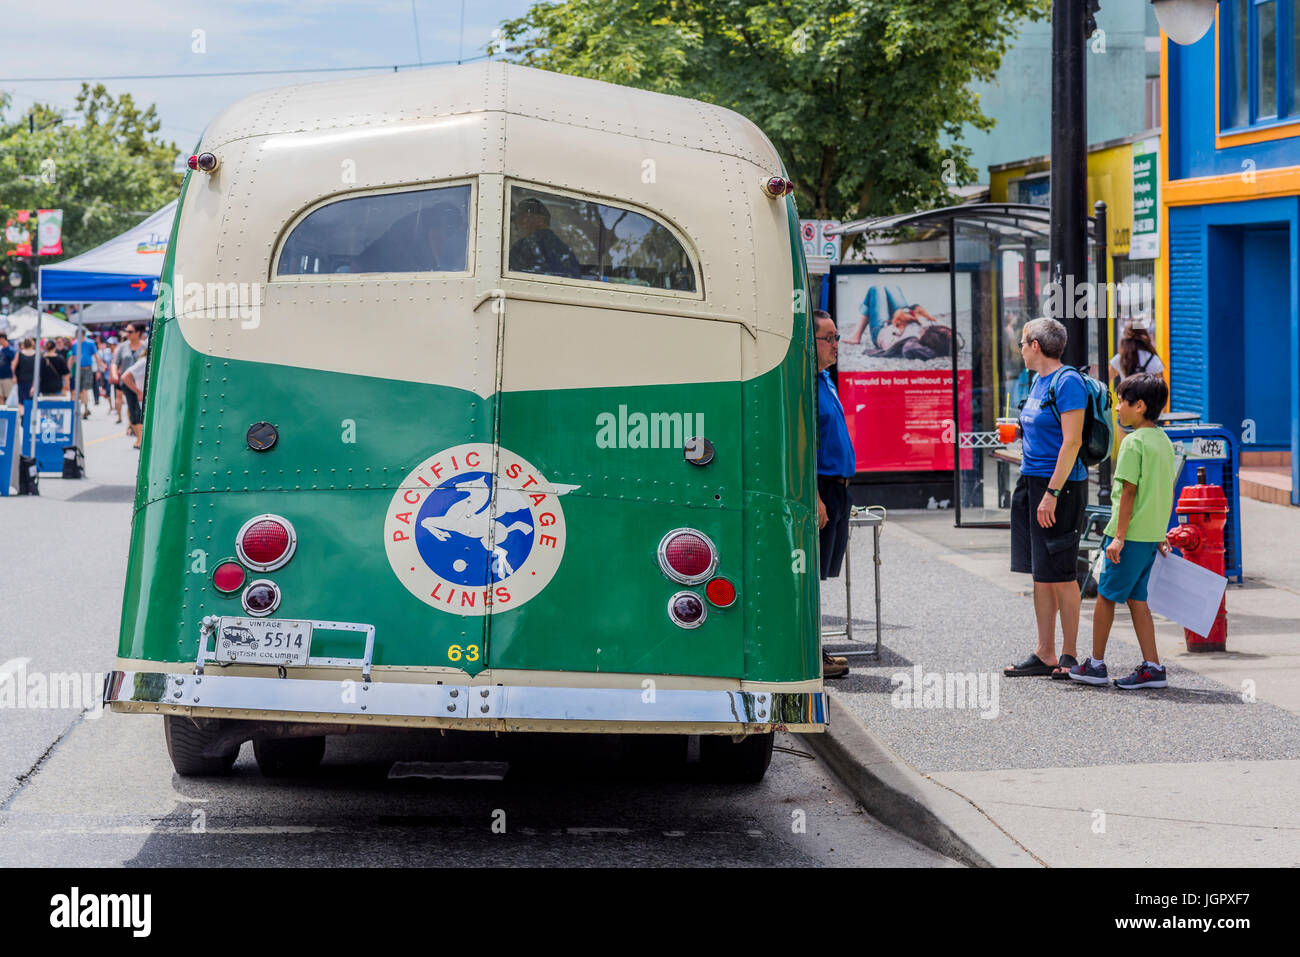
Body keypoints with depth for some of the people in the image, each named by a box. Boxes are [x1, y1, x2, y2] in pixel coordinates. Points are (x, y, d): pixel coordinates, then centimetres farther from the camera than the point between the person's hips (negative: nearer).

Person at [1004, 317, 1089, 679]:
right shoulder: (1039, 381, 15)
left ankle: (1069, 655, 4)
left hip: (1060, 486, -9)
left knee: (1060, 575, -4)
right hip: (1032, 483, 9)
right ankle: (1045, 655, 15)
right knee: (1040, 574, 10)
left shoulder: (1068, 382, -13)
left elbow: (1072, 442, -19)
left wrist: (1052, 493, -22)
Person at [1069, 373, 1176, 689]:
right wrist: (1161, 536, 22)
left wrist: (1118, 537, -17)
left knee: (1106, 595, 4)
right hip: (1153, 534, 8)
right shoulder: (1164, 441, 12)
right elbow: (1167, 493, 16)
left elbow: (1129, 491, -18)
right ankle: (1151, 667, 7)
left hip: (1131, 533, -8)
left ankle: (1096, 664, 11)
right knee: (1136, 599, 11)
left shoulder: (1133, 442, -14)